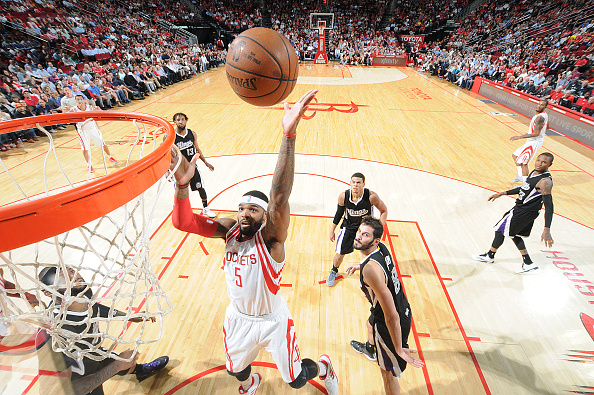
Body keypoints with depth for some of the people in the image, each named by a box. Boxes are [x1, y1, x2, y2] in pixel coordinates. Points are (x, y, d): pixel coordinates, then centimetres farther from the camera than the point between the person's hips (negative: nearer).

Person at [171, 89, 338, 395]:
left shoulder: (270, 235, -27)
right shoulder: (230, 230, -13)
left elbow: (280, 194, -47)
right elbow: (183, 222, -21)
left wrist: (289, 134, -58)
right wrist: (182, 184, -39)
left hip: (273, 321, -4)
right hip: (239, 318, 5)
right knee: (235, 370, 29)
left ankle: (324, 368, 51)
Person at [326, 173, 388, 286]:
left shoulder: (371, 196, -28)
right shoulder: (343, 197, -22)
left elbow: (384, 211, -10)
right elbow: (339, 212, -3)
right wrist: (332, 230, 4)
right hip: (349, 226, 1)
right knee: (339, 255, 5)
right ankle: (334, 271, 39)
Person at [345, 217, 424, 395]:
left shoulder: (370, 269, -38)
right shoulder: (381, 248, -12)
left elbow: (391, 316, -34)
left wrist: (399, 348, -24)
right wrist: (360, 266, 24)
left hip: (393, 324, -10)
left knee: (388, 373, 11)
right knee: (371, 324, 38)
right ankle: (371, 349, 73)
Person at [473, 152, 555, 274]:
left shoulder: (545, 181, -25)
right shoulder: (535, 172, 3)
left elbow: (549, 206, -27)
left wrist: (547, 230, -32)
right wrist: (502, 193, 18)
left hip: (524, 212, -9)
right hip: (525, 210, 9)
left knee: (500, 231, 6)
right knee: (513, 234, 22)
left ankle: (490, 256, 27)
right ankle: (528, 263, 28)